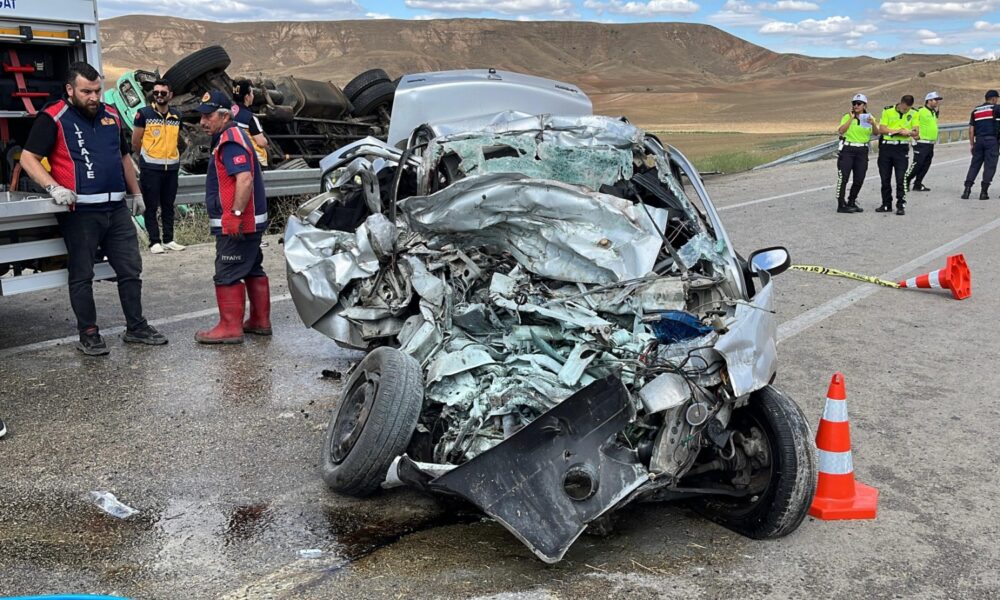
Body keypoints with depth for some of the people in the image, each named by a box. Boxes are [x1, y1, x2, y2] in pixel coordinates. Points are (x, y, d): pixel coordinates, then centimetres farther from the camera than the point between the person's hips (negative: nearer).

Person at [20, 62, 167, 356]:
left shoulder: (111, 116, 14)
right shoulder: (53, 119, -4)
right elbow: (28, 159, -6)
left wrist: (136, 193, 23)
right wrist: (54, 188, -20)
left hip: (117, 209, 6)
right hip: (80, 211, -6)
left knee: (131, 270, 9)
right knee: (82, 276, 3)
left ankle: (136, 327, 20)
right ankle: (88, 335, 13)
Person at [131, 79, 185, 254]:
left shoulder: (176, 115, 7)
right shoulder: (144, 114, -6)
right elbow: (135, 142, -2)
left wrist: (170, 155, 14)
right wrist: (149, 156, 7)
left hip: (172, 167, 4)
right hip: (150, 168, -4)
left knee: (168, 205, 11)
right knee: (151, 206, 1)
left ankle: (168, 240, 18)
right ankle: (154, 241, 5)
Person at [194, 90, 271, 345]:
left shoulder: (230, 141, -15)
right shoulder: (234, 136, 17)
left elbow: (245, 179, -27)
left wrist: (235, 214, -29)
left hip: (236, 225, -11)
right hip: (251, 223, 11)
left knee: (227, 275, -6)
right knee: (253, 270, 15)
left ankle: (230, 328, -1)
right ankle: (260, 321, 22)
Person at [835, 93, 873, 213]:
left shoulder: (869, 117, 10)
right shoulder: (847, 117, 2)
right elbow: (840, 131, -14)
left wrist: (873, 124, -20)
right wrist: (851, 118, -12)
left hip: (862, 151, 3)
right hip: (847, 149, -3)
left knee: (859, 179, 5)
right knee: (843, 177, -9)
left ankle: (851, 203, 20)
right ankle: (841, 205, -7)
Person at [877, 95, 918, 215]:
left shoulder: (913, 114, 5)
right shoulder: (887, 111, 1)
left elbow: (915, 132, 4)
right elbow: (881, 129, -5)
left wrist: (908, 132, -18)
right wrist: (897, 130, -16)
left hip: (902, 148, -1)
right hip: (886, 146, 1)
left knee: (900, 178, -7)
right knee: (885, 178, 6)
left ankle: (901, 205, -2)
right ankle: (886, 204, 17)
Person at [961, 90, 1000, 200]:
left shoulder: (976, 110, 13)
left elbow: (971, 128, 10)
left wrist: (971, 144, 12)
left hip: (979, 140, 5)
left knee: (974, 165, 8)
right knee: (989, 166, 0)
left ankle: (967, 190, -4)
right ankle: (984, 192, -3)